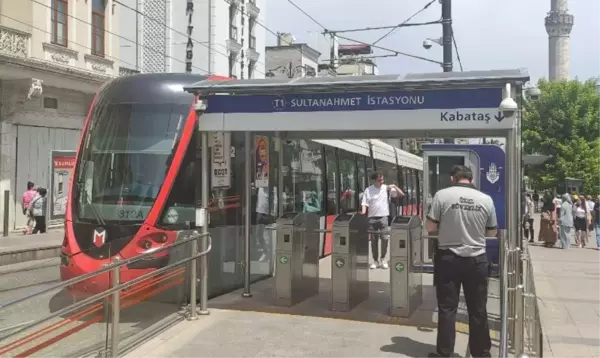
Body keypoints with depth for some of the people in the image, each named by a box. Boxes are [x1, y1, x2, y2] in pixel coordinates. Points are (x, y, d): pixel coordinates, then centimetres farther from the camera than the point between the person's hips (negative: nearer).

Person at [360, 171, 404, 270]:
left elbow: (401, 194, 3)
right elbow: (364, 203, 3)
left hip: (384, 217, -1)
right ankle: (375, 260, 15)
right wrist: (363, 211, -15)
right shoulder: (368, 190, 5)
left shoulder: (386, 188, 3)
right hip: (372, 217, 1)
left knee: (385, 238, -10)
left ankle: (383, 258, 9)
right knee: (373, 240, 5)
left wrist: (394, 187, -11)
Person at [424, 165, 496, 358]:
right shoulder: (486, 199, 0)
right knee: (478, 310, 11)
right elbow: (492, 232, 9)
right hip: (477, 259, 2)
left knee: (447, 308, 6)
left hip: (448, 258, -2)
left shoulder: (442, 195, -7)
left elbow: (430, 227, -6)